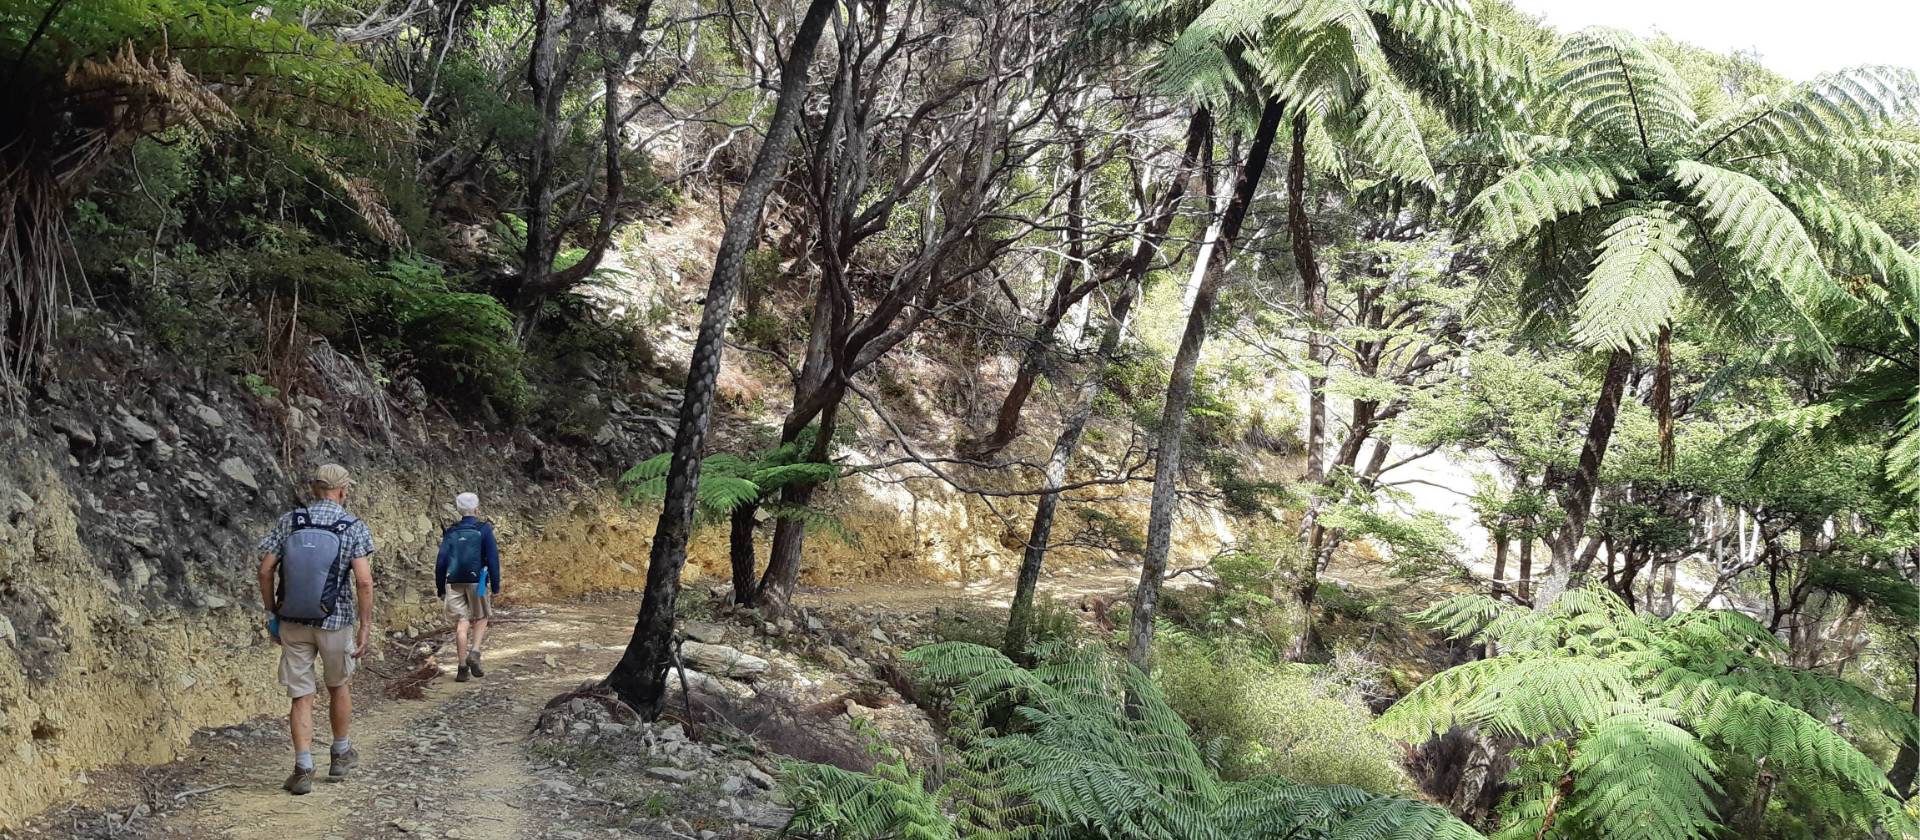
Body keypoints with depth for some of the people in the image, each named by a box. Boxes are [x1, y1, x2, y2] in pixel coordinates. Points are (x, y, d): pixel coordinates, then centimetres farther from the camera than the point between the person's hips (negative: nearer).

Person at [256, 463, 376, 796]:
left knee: (301, 696, 6)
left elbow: (266, 570, -1)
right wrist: (365, 625, -8)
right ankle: (340, 755, 32)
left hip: (292, 622, 1)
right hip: (335, 621, -1)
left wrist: (272, 612, 10)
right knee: (338, 686, 20)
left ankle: (303, 769, 0)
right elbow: (363, 581, -15)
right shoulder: (354, 528, -7)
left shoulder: (289, 522, 1)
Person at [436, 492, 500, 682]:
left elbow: (441, 561, 5)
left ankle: (463, 667, 0)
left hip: (454, 582, 2)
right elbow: (493, 558, -6)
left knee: (461, 623, 4)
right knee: (480, 619, 15)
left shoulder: (450, 532, 6)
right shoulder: (484, 530, -2)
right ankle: (474, 653, -7)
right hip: (477, 581, -2)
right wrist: (495, 586, -2)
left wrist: (441, 589, 12)